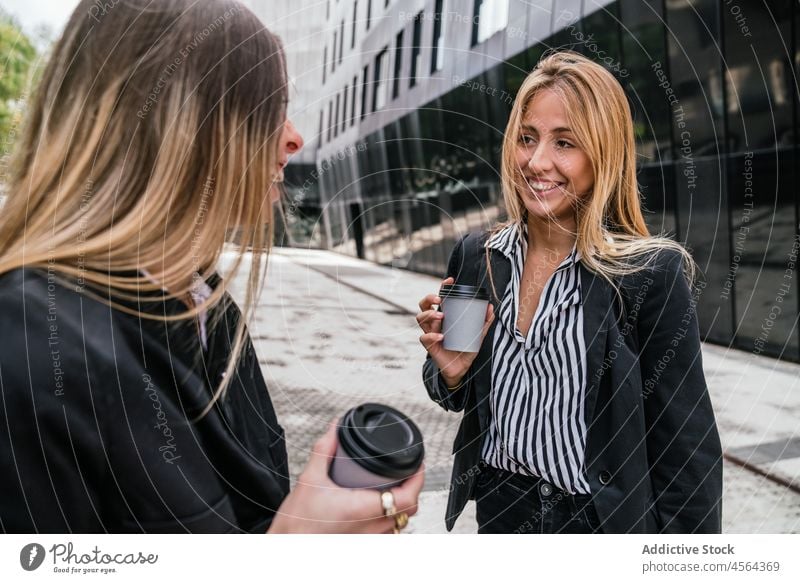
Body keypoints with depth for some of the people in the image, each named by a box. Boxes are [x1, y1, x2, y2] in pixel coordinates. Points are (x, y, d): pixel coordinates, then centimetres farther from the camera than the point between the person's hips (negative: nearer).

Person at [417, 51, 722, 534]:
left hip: (606, 521, -3)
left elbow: (689, 454, -14)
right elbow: (462, 399, 4)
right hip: (497, 510, 4)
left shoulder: (652, 273, -20)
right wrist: (451, 372, -16)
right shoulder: (476, 257, -8)